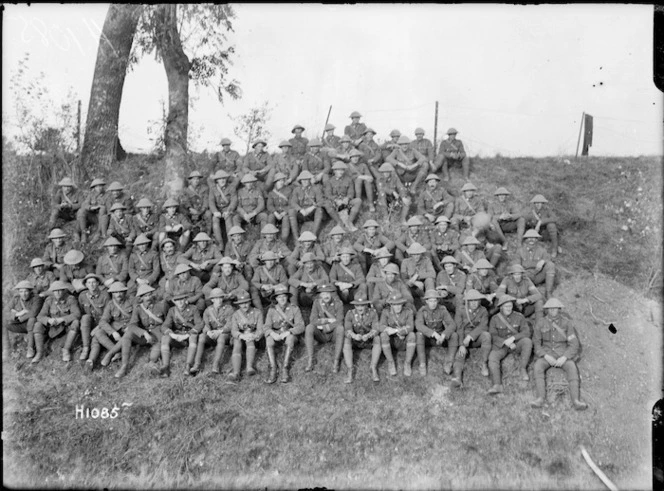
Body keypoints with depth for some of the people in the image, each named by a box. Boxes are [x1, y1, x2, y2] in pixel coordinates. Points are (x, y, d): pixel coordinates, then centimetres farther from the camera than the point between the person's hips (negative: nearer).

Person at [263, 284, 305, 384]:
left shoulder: (294, 309, -5)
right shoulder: (272, 310, 1)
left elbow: (301, 326, -12)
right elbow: (266, 327, -6)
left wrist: (287, 332, -26)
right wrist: (273, 333, -28)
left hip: (290, 334, -2)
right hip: (275, 334, 2)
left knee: (290, 338, -37)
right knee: (268, 339, -31)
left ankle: (285, 369, -34)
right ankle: (273, 371, -34)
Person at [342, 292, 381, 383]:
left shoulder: (373, 313, -14)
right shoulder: (350, 314, -14)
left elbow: (376, 329, -25)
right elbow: (347, 330, -26)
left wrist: (368, 335, -47)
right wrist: (354, 336, -48)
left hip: (369, 341, 0)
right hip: (355, 342, 0)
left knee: (378, 338, -33)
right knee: (346, 339, -33)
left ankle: (374, 370, -32)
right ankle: (350, 371, -35)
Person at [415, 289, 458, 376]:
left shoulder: (442, 310, -12)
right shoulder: (422, 311, -18)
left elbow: (452, 325, -21)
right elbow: (419, 325, -35)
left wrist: (443, 335, -38)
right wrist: (434, 334, -45)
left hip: (439, 337, 2)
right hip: (427, 338, -2)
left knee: (454, 335, -25)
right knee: (419, 334, -35)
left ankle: (448, 363, -23)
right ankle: (422, 364, -31)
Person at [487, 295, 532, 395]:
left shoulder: (519, 317, -1)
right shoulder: (495, 319, -2)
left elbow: (526, 332, -11)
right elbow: (493, 336, -7)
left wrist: (513, 338, -26)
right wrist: (506, 342, -23)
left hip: (516, 344, 0)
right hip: (501, 345, 0)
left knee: (527, 341, -31)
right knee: (492, 357, -29)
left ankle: (522, 369, -20)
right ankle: (497, 385, -40)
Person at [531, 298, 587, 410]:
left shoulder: (567, 324, -2)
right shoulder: (540, 323, -1)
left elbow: (574, 345, -5)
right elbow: (536, 343, -1)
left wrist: (564, 358, -21)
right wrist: (546, 356, -18)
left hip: (563, 355, 0)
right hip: (546, 354, 0)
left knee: (572, 367, -33)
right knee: (537, 367, -33)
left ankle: (576, 400, -44)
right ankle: (540, 398, -43)